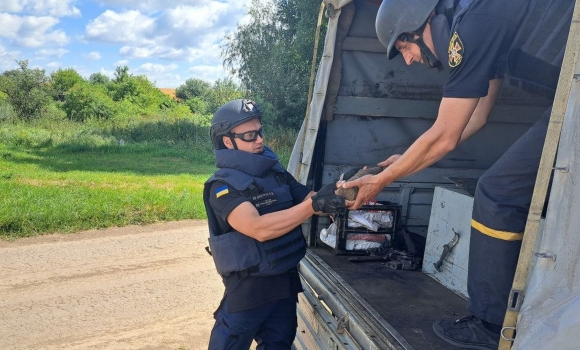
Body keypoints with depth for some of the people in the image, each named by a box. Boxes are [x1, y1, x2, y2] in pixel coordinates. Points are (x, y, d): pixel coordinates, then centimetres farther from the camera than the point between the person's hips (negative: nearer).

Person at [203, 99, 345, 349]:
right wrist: (314, 204, -34)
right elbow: (259, 229, -30)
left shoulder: (277, 173, 4)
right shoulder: (223, 187, -17)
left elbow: (311, 200, 2)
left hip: (286, 282, 6)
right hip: (248, 288, -6)